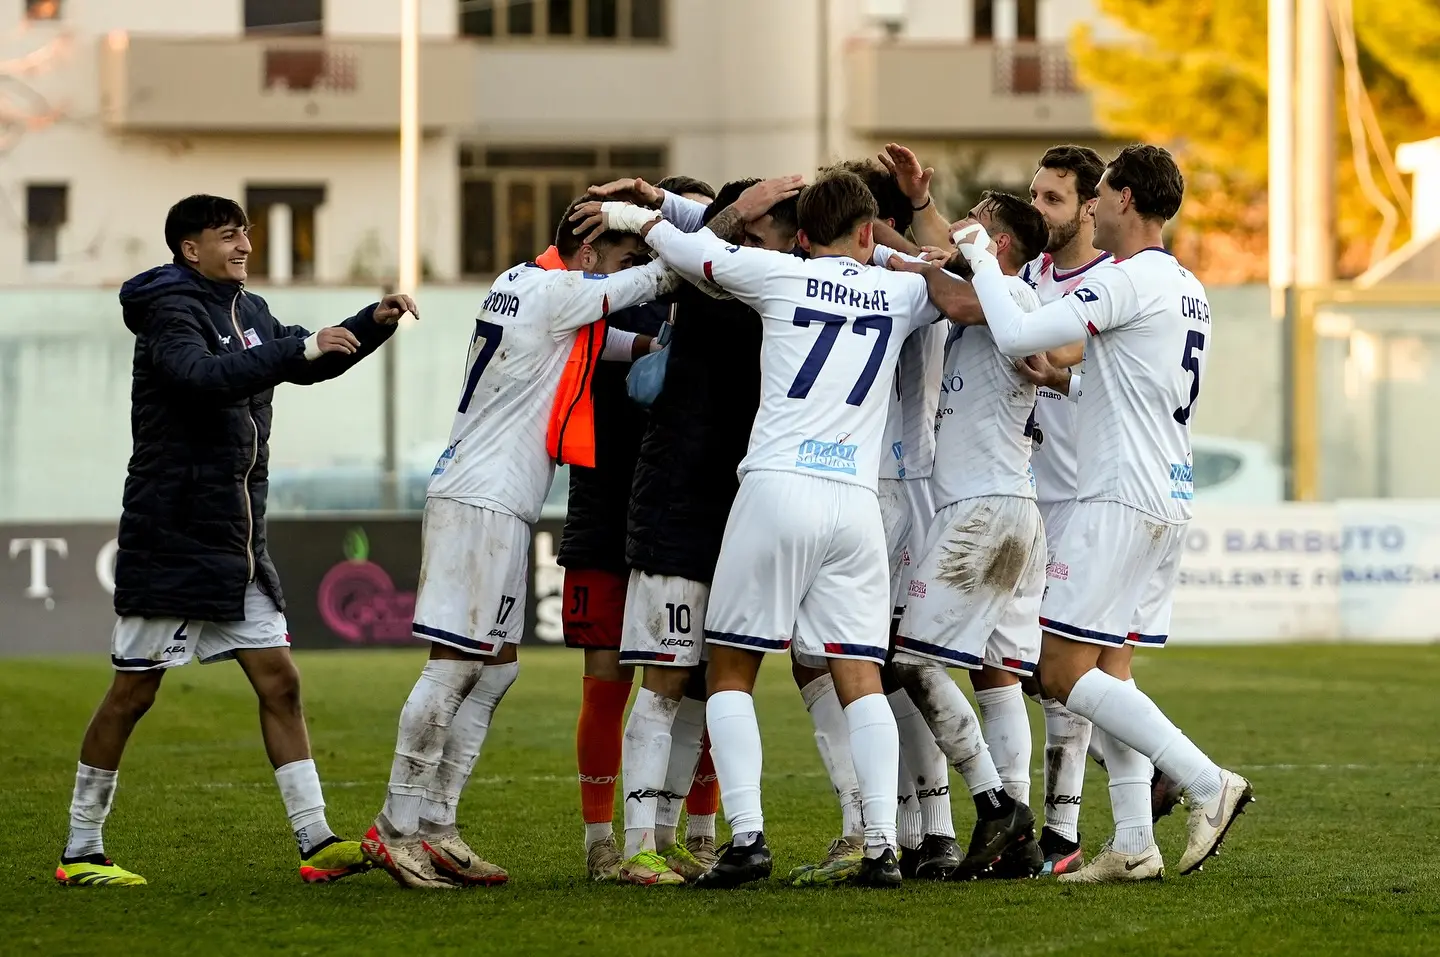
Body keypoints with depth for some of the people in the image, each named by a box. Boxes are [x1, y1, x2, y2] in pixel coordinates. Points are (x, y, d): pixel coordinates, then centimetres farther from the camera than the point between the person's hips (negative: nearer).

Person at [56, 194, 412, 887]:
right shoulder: (170, 312, -11)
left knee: (279, 680, 1)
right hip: (171, 538, -8)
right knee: (133, 691, -2)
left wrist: (375, 321, 11)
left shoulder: (248, 312, 14)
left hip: (238, 543, 8)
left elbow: (310, 359, 27)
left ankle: (315, 842, 1)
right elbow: (205, 377, -30)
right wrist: (300, 348, -31)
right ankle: (80, 851, 7)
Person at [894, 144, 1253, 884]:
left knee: (1064, 672, -9)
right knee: (1105, 672, 11)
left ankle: (1208, 784, -14)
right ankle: (1133, 843, 5)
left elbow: (1017, 334, -19)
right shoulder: (1187, 290, 15)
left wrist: (982, 261, -6)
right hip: (1170, 497, 9)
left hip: (1120, 501, -9)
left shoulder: (1126, 280, -14)